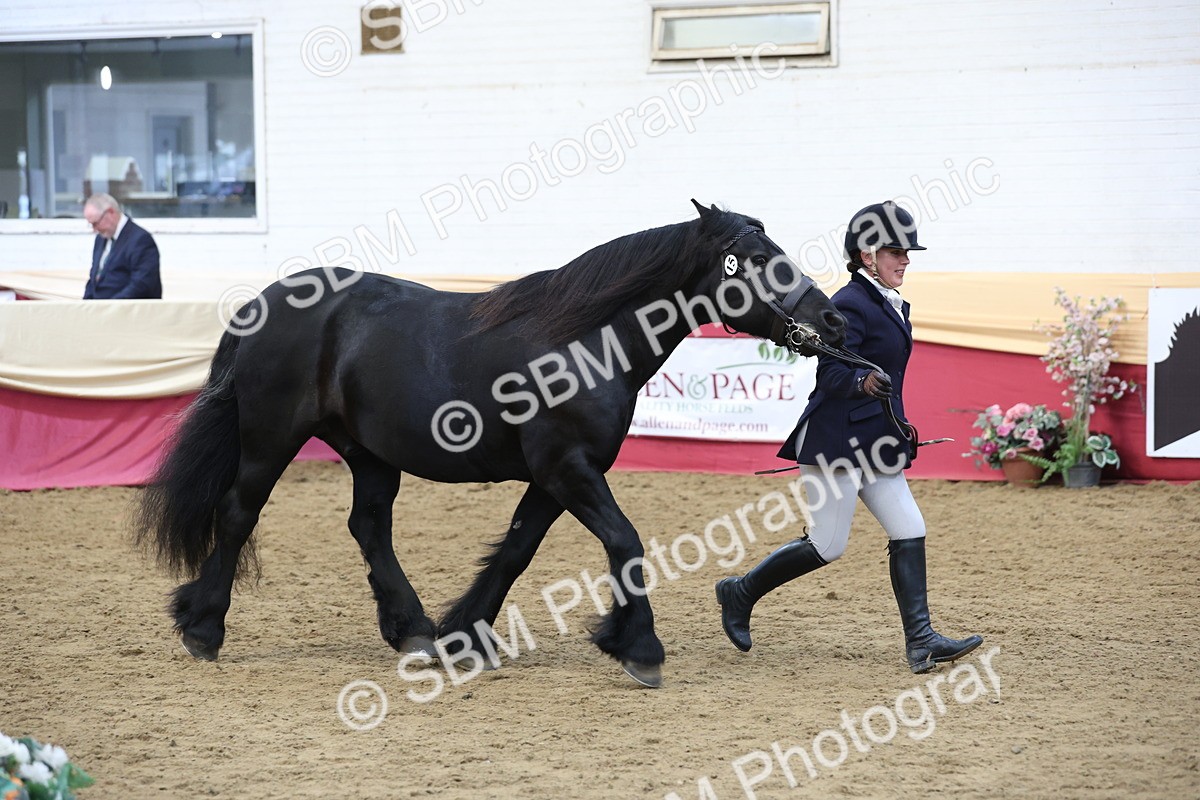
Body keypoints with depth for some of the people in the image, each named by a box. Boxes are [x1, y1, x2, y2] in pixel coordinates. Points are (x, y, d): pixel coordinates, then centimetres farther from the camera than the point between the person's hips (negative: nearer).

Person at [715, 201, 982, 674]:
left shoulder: (891, 306, 15)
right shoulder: (850, 305, -14)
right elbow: (832, 373, -21)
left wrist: (897, 426, 26)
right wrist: (863, 383, -41)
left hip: (873, 444, 9)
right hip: (837, 439, -9)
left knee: (909, 532, -1)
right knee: (827, 546, -5)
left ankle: (920, 641, -3)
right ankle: (740, 594, 14)